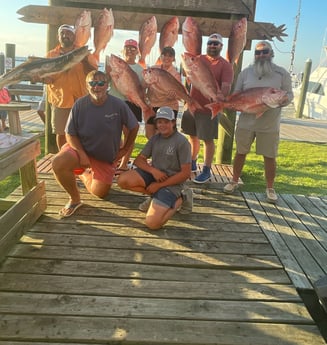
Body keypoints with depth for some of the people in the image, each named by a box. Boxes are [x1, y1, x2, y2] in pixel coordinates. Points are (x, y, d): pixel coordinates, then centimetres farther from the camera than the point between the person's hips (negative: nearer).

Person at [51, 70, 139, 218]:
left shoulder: (118, 105, -17)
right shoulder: (79, 105, -16)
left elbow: (134, 127, -3)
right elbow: (70, 134, -10)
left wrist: (125, 149, 0)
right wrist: (82, 154, -23)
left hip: (107, 157, 1)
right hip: (81, 148, -1)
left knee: (99, 193, 6)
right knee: (58, 163, -31)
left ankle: (84, 175, 40)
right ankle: (75, 199, -5)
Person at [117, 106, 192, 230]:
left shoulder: (182, 142, -14)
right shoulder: (155, 138, 6)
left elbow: (185, 173, -15)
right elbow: (138, 160, 5)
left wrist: (159, 185, -14)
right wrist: (153, 170, -17)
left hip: (171, 182, -6)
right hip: (154, 175, 7)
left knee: (152, 222, -22)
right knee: (123, 180, -16)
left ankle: (180, 199, 2)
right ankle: (155, 196, 2)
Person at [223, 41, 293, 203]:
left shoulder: (282, 73, -1)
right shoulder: (246, 72, 4)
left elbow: (289, 94, 2)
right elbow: (236, 95, 9)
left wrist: (284, 100, -20)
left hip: (270, 124, -1)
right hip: (246, 121, 2)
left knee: (270, 157, 6)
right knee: (240, 152, 12)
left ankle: (270, 188, 21)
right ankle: (234, 181, 29)